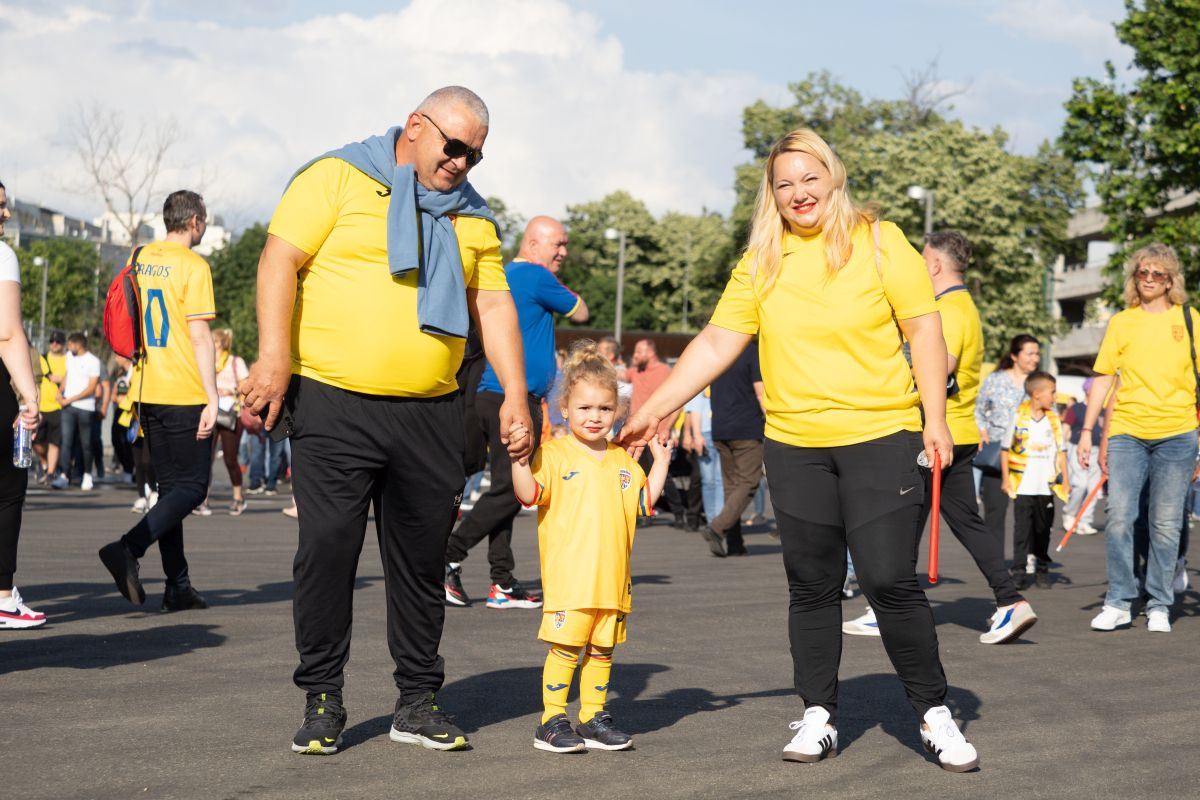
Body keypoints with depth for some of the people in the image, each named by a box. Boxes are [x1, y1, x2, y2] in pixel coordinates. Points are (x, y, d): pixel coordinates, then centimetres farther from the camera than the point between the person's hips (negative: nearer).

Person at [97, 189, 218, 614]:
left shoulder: (139, 260, 12)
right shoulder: (193, 266, -9)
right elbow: (199, 337, -14)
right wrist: (212, 400, -13)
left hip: (147, 390, 7)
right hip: (184, 394, -7)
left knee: (170, 485, 11)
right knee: (192, 486, -2)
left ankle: (178, 586, 10)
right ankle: (128, 548, -19)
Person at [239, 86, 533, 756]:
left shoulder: (472, 216, 16)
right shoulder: (336, 178, 0)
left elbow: (494, 304, 15)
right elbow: (281, 261, -6)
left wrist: (515, 394, 6)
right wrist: (274, 355, -16)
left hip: (432, 416, 4)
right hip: (333, 405, -4)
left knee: (422, 558, 7)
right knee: (327, 550, -4)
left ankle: (419, 700, 18)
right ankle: (323, 700, 9)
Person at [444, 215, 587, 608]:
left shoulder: (502, 277, 19)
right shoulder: (536, 277, -9)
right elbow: (580, 313, 3)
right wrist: (559, 283, 17)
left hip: (492, 396, 10)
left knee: (506, 488, 8)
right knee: (509, 490, -8)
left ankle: (503, 583, 9)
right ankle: (450, 557, -9)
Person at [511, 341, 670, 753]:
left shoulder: (622, 460, 15)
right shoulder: (554, 453, -3)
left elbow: (643, 501, 21)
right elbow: (530, 493, -12)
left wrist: (660, 462, 15)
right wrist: (519, 460, -27)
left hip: (612, 577, 5)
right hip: (568, 577, -5)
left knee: (602, 649, 10)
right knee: (565, 646, -5)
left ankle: (593, 717, 19)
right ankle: (552, 721, 3)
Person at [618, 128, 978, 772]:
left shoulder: (879, 243, -2)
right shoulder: (760, 263, 6)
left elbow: (924, 330, -1)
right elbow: (715, 344, 6)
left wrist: (935, 421, -6)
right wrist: (654, 410, 0)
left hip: (882, 437, -3)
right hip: (794, 446, 3)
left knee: (891, 580, -7)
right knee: (812, 587, 9)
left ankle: (934, 714, 8)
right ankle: (818, 716, 21)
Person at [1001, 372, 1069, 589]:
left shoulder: (1054, 419, 6)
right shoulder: (1018, 416, -4)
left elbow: (1061, 451, 11)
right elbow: (1005, 449, 1)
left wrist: (1065, 480, 7)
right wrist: (1005, 478, -3)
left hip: (1046, 486, 3)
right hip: (1022, 486, -3)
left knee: (1043, 529, 10)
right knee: (1022, 528, -4)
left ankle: (1042, 568, 20)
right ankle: (1020, 571, -2)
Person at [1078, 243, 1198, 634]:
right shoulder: (1121, 322, 9)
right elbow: (1103, 378, 10)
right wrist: (1086, 431, 5)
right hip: (1127, 431, 1)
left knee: (1166, 524, 2)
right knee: (1119, 516, -8)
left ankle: (1158, 606, 12)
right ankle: (1118, 603, 1)